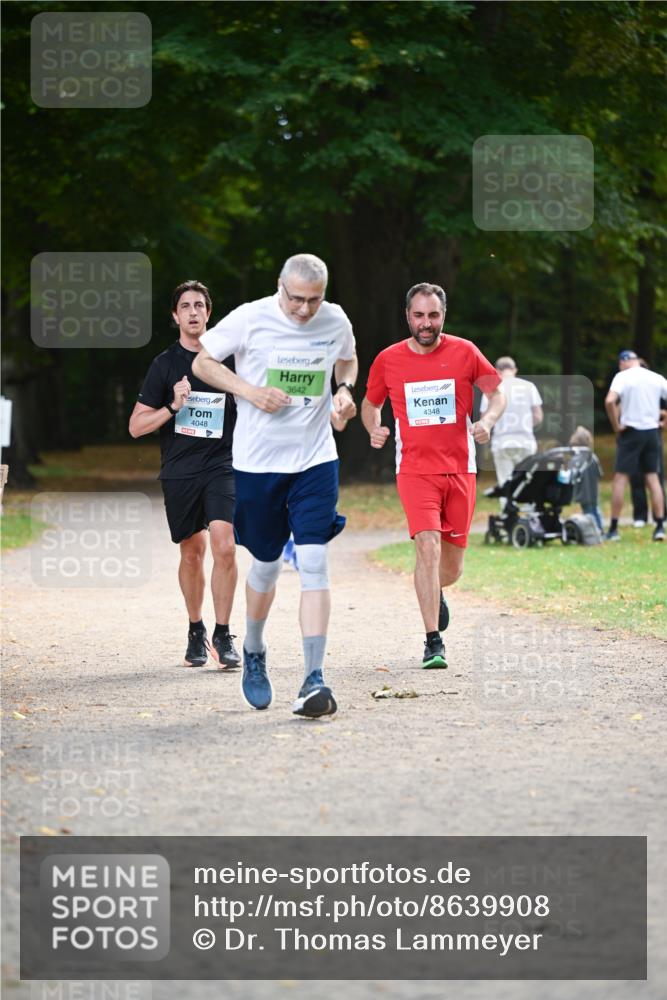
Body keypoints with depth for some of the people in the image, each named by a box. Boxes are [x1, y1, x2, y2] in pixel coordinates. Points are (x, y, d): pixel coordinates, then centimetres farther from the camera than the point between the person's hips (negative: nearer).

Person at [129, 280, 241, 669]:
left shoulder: (227, 356, 4)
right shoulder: (165, 364, 3)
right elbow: (136, 426, 1)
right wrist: (173, 406, -12)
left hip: (222, 466, -1)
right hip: (179, 472, 1)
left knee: (224, 546, -17)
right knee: (192, 553, 9)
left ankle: (223, 636, -10)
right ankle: (196, 632, 27)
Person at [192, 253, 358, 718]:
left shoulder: (336, 322, 0)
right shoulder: (250, 319, -9)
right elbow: (203, 363, 0)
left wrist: (345, 390, -1)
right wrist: (250, 391, -14)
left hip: (316, 458, 1)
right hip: (258, 461, -1)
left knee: (314, 563, -12)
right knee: (268, 565, 9)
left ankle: (314, 679, -14)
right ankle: (254, 652, 38)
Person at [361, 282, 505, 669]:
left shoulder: (464, 352, 0)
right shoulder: (388, 360, 1)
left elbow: (497, 394, 8)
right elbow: (371, 404, 17)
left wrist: (487, 422, -13)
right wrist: (374, 429, -5)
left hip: (460, 470, 1)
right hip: (415, 470, -1)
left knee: (452, 568, 7)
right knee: (428, 547, -21)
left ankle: (434, 592, 45)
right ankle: (433, 643, -16)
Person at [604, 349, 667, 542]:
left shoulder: (623, 376, -7)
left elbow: (610, 401, -22)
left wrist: (616, 426, -12)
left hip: (631, 432, -4)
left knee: (620, 478, 0)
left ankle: (613, 529, -3)